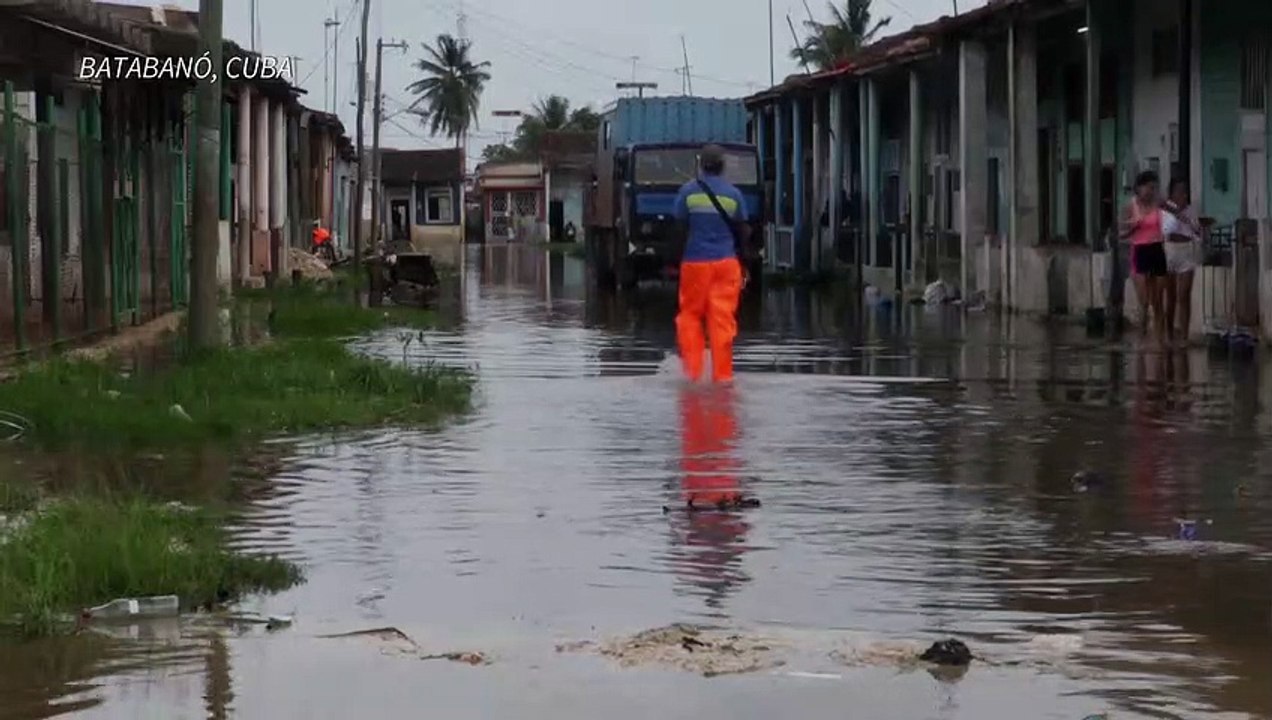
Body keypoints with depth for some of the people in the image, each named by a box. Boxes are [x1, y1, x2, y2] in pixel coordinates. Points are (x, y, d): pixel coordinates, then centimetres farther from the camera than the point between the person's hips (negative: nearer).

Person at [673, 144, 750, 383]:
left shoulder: (688, 191, -3)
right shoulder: (733, 194, 1)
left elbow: (679, 227, 0)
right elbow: (742, 232, 6)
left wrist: (675, 261, 10)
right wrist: (743, 264, 16)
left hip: (695, 262, -1)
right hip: (726, 262, 1)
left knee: (690, 314, 10)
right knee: (723, 318, 2)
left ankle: (692, 368, 1)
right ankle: (722, 373, 3)